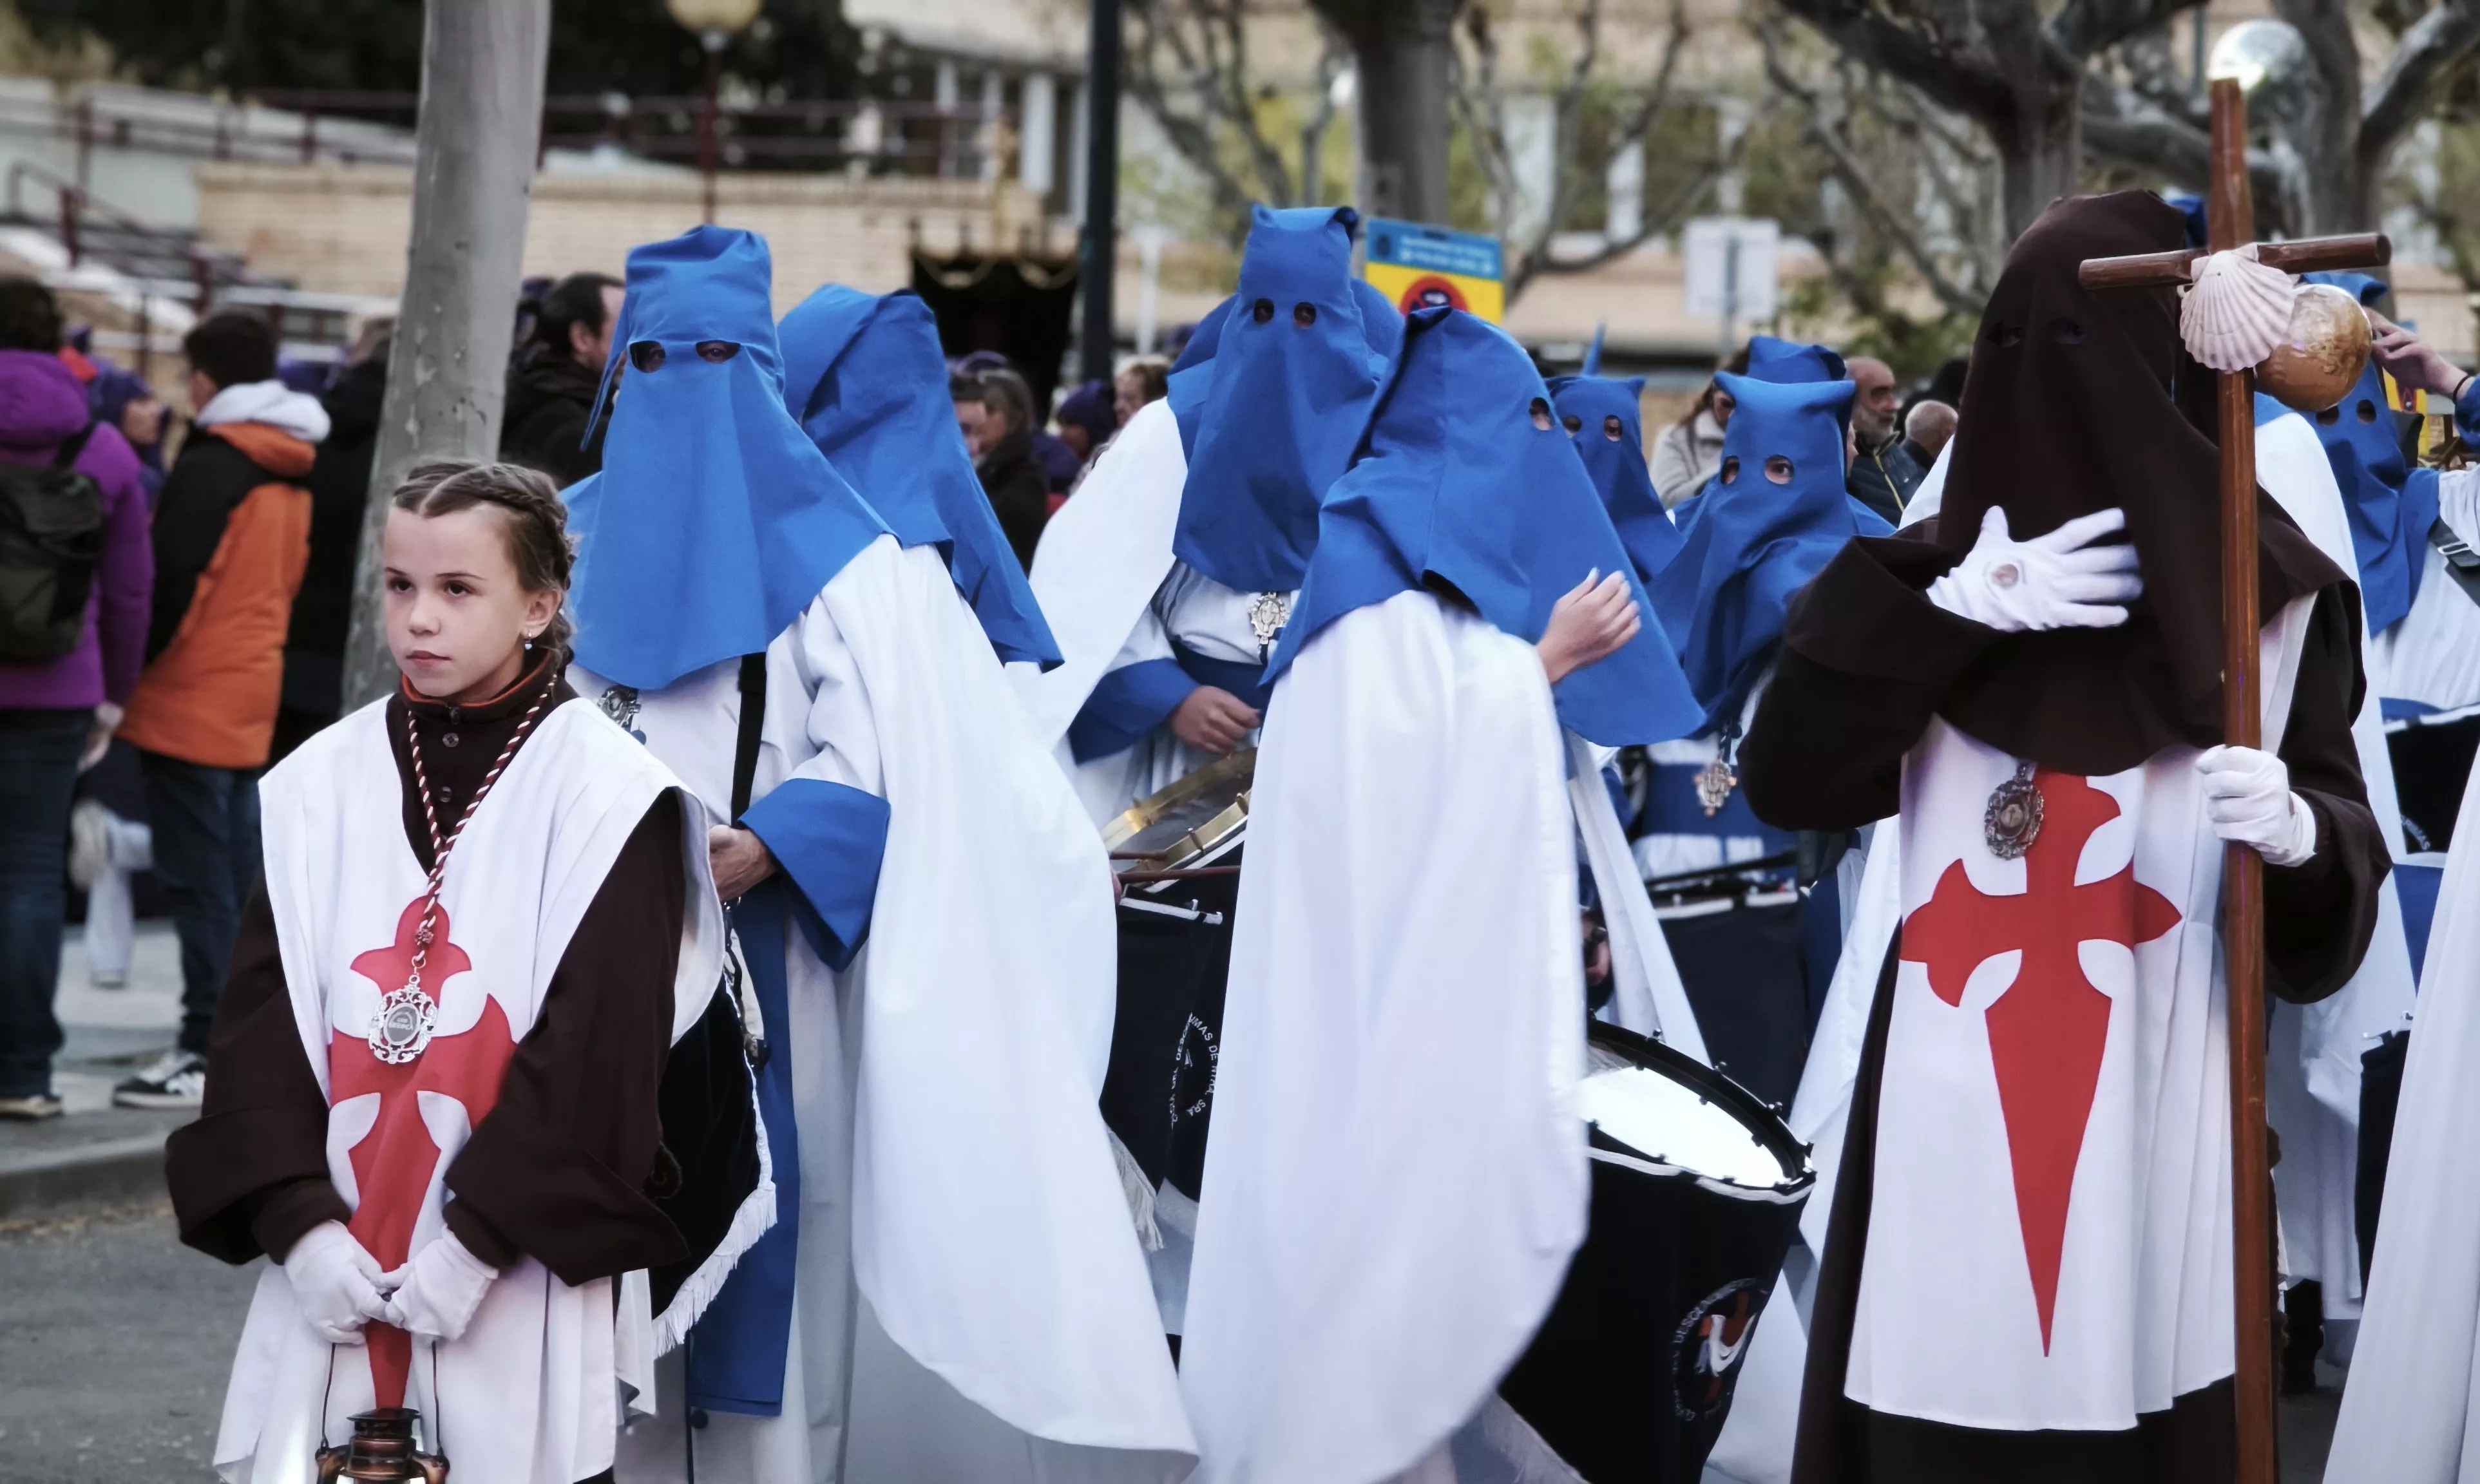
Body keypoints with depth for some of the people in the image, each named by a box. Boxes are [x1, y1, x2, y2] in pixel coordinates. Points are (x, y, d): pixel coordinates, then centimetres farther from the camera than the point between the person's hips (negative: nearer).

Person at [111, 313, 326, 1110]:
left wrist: (128, 671, -6)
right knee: (237, 877, 12)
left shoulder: (209, 468, -13)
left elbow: (172, 581, -16)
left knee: (198, 879, -7)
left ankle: (209, 1048, -9)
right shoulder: (293, 475, 12)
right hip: (254, 703, 8)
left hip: (192, 704, -8)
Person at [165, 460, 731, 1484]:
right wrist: (299, 1223, -7)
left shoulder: (605, 792, -3)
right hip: (335, 1272, 4)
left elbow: (599, 1043, -9)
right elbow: (261, 1013, 5)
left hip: (518, 1286, -4)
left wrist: (476, 1240, -15)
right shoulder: (325, 785, 9)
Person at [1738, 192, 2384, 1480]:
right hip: (1950, 1123, 2)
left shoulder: (2265, 595, 0)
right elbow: (1782, 781, -1)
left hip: (2153, 1129, -2)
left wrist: (2299, 836, -26)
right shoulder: (1948, 575, 7)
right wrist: (1951, 611, -11)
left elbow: (2346, 874, -3)